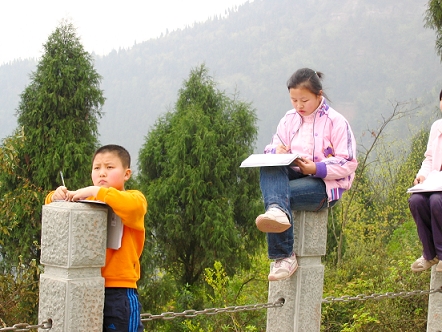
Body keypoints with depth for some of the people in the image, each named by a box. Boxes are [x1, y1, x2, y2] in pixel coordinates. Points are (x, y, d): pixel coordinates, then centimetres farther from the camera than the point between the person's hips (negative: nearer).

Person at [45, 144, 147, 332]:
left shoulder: (134, 198, -4)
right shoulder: (88, 199, 14)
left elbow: (133, 206, -27)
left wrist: (96, 191, -28)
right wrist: (56, 197, -5)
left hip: (119, 291, -6)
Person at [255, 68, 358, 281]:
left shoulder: (336, 122, -1)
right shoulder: (289, 120, 17)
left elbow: (348, 163, -6)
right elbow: (274, 146, 16)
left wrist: (316, 169, -19)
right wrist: (277, 151, -10)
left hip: (324, 185, -5)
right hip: (292, 177, 5)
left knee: (281, 195, -32)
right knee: (268, 168, -30)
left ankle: (284, 258, -35)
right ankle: (278, 211, -59)